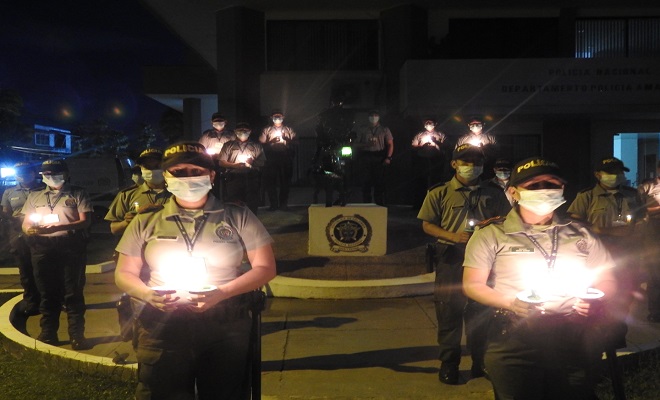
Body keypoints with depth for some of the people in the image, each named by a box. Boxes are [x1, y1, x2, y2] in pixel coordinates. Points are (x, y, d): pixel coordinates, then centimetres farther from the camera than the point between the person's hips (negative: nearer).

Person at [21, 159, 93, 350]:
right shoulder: (34, 197, 18)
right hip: (43, 249, 3)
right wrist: (30, 230, -11)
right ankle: (48, 334, 16)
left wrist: (60, 227, -19)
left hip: (71, 247, -3)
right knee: (47, 293, 7)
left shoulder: (77, 194, 7)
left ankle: (77, 335, 2)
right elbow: (25, 224, 14)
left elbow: (85, 221, -3)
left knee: (73, 292, -2)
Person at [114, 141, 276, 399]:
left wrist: (222, 293, -15)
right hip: (162, 327, 1)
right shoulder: (146, 223, 8)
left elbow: (265, 268, 1)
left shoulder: (238, 217, 3)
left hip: (225, 327, 0)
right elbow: (124, 274, 11)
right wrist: (148, 295, -12)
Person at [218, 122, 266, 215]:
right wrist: (234, 165, -8)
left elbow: (263, 162, 9)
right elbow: (221, 162, 8)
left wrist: (253, 162, -11)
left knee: (252, 204, -1)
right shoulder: (228, 145, 14)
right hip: (233, 178, -1)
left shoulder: (256, 146, 16)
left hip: (251, 178, 1)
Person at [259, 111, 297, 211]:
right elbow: (262, 144, 2)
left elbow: (295, 143, 6)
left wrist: (287, 139, -11)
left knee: (285, 181, 2)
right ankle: (273, 204, 6)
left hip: (286, 158, 1)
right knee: (270, 181, -3)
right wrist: (272, 142, -12)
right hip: (271, 159, -1)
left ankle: (283, 204, 12)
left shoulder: (289, 130, 14)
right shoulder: (266, 130, 12)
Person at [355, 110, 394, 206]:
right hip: (366, 157, 1)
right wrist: (367, 144, -5)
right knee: (366, 183, -2)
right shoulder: (363, 130, 17)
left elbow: (390, 144, 8)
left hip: (380, 158, -1)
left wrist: (388, 157, -6)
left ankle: (380, 205, -1)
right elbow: (357, 144, 14)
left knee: (380, 183, -5)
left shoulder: (384, 130, 14)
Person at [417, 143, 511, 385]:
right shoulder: (440, 193, 3)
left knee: (480, 312, 10)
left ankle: (481, 362, 23)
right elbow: (427, 225, 0)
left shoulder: (494, 194, 11)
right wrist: (453, 236, -16)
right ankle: (449, 363, 13)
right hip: (451, 259, -2)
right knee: (449, 311, 1)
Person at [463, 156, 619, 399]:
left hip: (574, 336, 3)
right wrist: (510, 302, -19)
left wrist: (593, 299, -5)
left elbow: (607, 283, 18)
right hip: (514, 335, -2)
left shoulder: (580, 234, 12)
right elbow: (473, 285, -2)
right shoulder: (491, 235, 2)